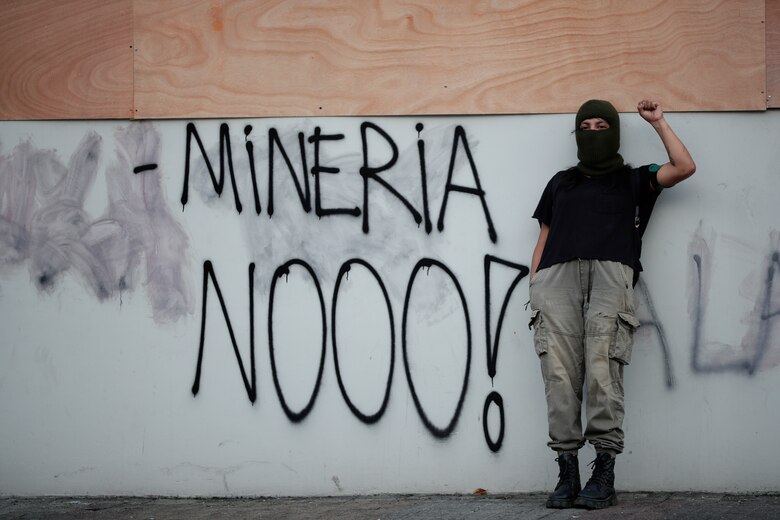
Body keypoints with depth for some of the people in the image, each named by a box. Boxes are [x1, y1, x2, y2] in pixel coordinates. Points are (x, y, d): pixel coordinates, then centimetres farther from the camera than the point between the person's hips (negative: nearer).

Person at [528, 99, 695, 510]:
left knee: (601, 365, -18)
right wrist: (533, 291, 13)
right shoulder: (560, 183, 34)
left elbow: (684, 167, 12)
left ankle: (604, 474, -19)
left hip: (610, 272, -2)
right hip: (557, 276, 2)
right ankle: (567, 472, -15)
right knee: (559, 372, -13)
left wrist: (657, 121, 20)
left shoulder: (632, 180, 27)